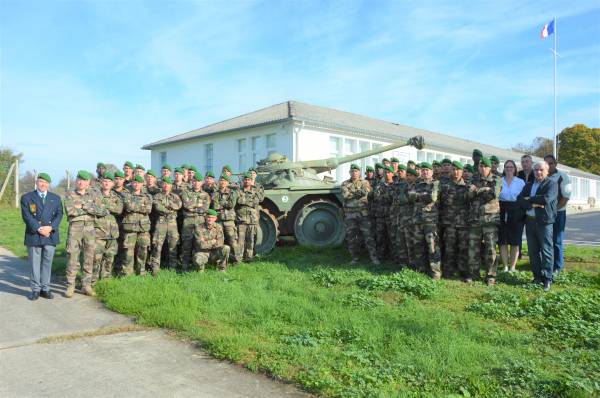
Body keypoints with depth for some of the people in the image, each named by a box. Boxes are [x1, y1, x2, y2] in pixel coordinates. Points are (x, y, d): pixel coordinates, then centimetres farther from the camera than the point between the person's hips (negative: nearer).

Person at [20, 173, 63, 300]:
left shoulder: (56, 198, 14)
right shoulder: (26, 198, 6)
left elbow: (59, 214, 4)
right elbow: (26, 216, -4)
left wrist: (50, 227, -13)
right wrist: (39, 229, -16)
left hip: (50, 236, 2)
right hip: (33, 236, -2)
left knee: (47, 263, 5)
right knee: (35, 264, 2)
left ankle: (45, 288, 13)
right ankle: (35, 289, 10)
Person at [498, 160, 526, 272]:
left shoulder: (521, 182, 7)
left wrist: (524, 213, -4)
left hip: (516, 214, -1)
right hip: (502, 213, 1)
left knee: (515, 242, 3)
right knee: (503, 241, 3)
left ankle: (512, 267, 13)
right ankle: (505, 267, 13)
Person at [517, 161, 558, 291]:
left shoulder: (552, 183, 1)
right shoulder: (528, 185, 16)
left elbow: (546, 199, -16)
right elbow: (520, 199, 3)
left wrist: (530, 199, -6)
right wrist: (533, 204, -13)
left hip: (544, 221, -5)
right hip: (530, 221, 5)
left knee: (546, 250, -4)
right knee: (533, 251, 8)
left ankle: (547, 279, 2)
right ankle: (537, 276, 17)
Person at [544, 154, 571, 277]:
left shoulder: (563, 176, -6)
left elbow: (566, 196, -10)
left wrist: (554, 209, -13)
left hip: (558, 213, -4)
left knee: (556, 241, 1)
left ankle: (557, 268, 11)